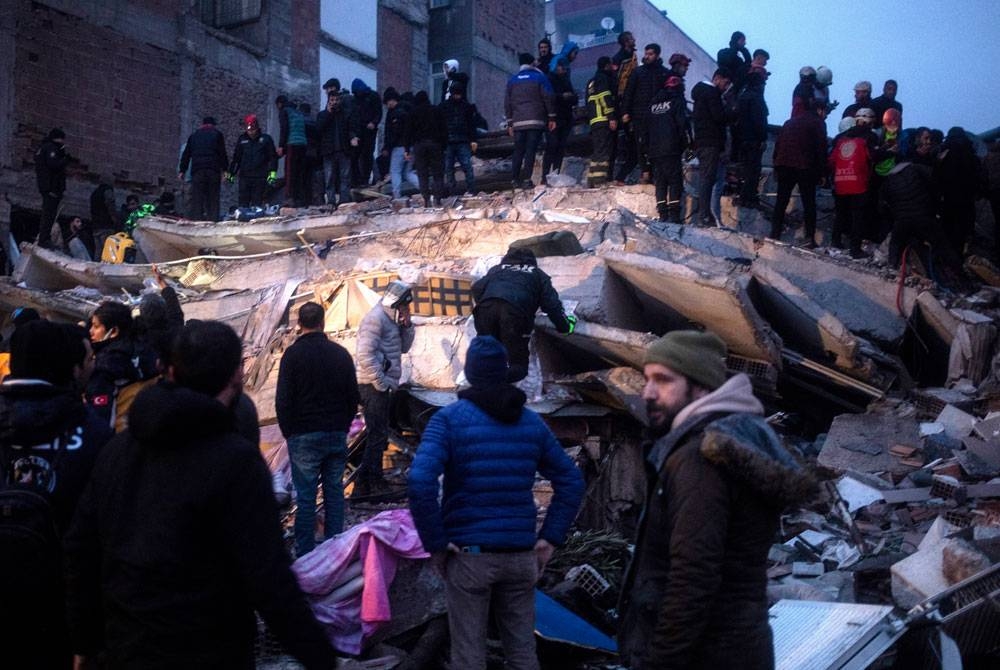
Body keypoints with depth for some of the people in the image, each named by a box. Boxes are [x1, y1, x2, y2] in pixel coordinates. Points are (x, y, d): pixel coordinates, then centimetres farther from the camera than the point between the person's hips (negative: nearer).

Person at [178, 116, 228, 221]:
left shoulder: (194, 135, 19)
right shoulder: (217, 134, 10)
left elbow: (186, 154, 18)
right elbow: (222, 153, 1)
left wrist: (182, 170, 21)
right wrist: (224, 169, 1)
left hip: (197, 170, 2)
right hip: (213, 170, -2)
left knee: (197, 198, 0)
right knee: (213, 198, -1)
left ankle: (197, 219, -8)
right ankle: (212, 219, -10)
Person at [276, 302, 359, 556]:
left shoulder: (293, 354, -8)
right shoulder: (340, 353, 4)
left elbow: (283, 400, -10)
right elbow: (354, 397, 9)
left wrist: (288, 431, 3)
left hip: (304, 437, -4)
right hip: (337, 435, 4)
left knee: (305, 497, 1)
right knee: (334, 492, 10)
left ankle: (305, 554, 4)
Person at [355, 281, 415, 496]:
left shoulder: (391, 319, 16)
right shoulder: (375, 318, -14)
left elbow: (404, 347, 20)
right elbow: (365, 355, -21)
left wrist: (407, 325, 3)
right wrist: (382, 382, -18)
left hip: (384, 385, 10)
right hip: (375, 386, -10)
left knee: (379, 435, 15)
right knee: (378, 436, -9)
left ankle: (374, 482, 23)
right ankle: (365, 485, -6)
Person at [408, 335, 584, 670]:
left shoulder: (450, 418, -6)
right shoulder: (531, 421, 7)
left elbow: (420, 481, -19)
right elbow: (571, 482, 8)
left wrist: (435, 543, -11)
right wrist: (551, 537, 7)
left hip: (469, 554, -3)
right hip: (520, 555, 3)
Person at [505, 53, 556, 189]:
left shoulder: (512, 81, 14)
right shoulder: (540, 77, 4)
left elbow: (507, 103, 13)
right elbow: (549, 98, -1)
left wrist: (510, 123, 16)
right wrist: (552, 118, 3)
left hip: (518, 122, 3)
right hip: (536, 121, -3)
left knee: (518, 151, 9)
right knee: (531, 150, -5)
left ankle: (514, 179, 5)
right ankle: (526, 180, -12)